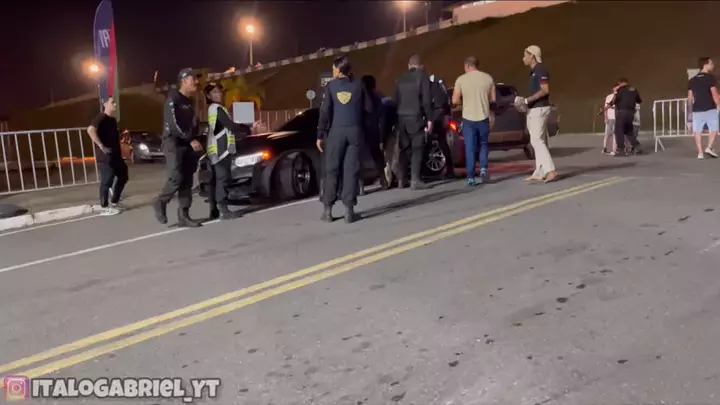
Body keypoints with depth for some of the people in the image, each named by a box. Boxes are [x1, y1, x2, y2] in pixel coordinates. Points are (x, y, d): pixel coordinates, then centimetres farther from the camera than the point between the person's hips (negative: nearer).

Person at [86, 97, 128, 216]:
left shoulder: (113, 119, 16)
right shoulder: (101, 118, -13)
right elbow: (90, 130, -29)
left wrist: (119, 151, 19)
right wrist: (101, 146, -27)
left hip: (116, 155, 10)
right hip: (105, 157, -9)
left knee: (123, 177, 16)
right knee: (107, 181, -3)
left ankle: (114, 202, 27)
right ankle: (105, 208, 7)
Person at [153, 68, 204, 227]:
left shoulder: (189, 102, 18)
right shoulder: (173, 99, -8)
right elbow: (173, 124, -18)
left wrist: (197, 141, 6)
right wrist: (191, 140, -22)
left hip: (188, 145, 8)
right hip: (174, 144, -8)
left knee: (187, 181, 3)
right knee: (176, 178, -15)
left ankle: (183, 216, 4)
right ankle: (160, 202, 9)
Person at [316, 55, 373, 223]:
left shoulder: (331, 86, 2)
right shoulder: (358, 85, 6)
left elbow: (325, 112, -3)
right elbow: (369, 109, 4)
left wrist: (320, 135, 0)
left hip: (336, 131, -1)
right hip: (355, 131, 1)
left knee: (331, 169, 6)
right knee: (351, 170, 0)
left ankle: (327, 210, 5)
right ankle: (349, 210, -4)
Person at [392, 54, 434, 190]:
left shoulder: (400, 79, 13)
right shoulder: (423, 77, -1)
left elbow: (395, 100, 12)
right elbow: (427, 100, -8)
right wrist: (429, 119, -5)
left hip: (401, 118, 4)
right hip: (416, 118, -4)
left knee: (403, 149, 12)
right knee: (417, 149, -2)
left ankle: (402, 180, 12)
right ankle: (415, 180, -10)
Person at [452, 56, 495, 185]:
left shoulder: (461, 79, -4)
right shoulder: (488, 78, 2)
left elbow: (455, 101, -3)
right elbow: (493, 99, 8)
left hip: (468, 118, -1)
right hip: (483, 118, 1)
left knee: (470, 149, 4)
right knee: (484, 144, 19)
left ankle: (471, 177, 3)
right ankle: (484, 169, 2)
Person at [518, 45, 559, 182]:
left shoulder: (540, 69, -13)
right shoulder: (534, 71, 17)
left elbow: (545, 90, -22)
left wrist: (527, 100, -21)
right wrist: (526, 102, 14)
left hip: (539, 109, -10)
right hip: (535, 109, 10)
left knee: (536, 141, -14)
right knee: (538, 141, 9)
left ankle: (551, 171, -17)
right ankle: (539, 173, 11)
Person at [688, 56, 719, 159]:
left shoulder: (692, 80, 8)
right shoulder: (710, 77, -8)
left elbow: (690, 97, 9)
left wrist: (691, 107, 23)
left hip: (697, 110, 4)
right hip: (710, 109, -4)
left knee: (698, 131, 4)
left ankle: (700, 153, 3)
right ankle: (709, 148, -3)